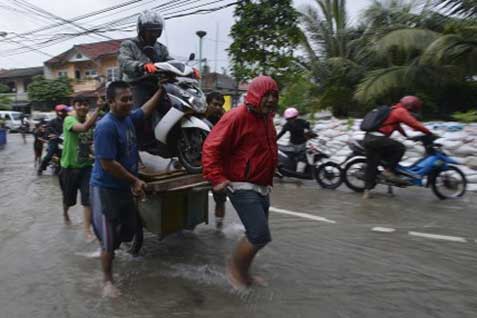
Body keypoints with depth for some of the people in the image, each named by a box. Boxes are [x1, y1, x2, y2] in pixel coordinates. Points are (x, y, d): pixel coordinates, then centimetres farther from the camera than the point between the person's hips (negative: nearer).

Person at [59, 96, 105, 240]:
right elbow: (84, 128, -39)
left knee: (88, 198, -8)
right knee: (69, 198, 16)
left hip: (86, 166, 3)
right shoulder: (69, 120, -16)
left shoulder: (91, 120, 2)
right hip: (69, 166, -3)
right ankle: (65, 213, 50)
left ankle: (87, 229, 1)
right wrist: (98, 109, -45)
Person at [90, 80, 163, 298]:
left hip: (124, 187, 8)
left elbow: (146, 110, 22)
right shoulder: (106, 127, -23)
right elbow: (108, 164, -26)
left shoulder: (128, 118, 2)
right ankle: (108, 281, 22)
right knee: (110, 239, 4)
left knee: (129, 229, 19)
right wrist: (135, 180, -18)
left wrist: (161, 90, 20)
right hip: (106, 189, -8)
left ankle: (108, 253, 45)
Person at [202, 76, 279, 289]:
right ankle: (234, 268, 12)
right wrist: (217, 178, -23)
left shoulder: (266, 118, 13)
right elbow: (211, 147, -18)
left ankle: (243, 272, 36)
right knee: (260, 235, -13)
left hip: (262, 188, 9)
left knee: (255, 235, 16)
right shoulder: (237, 117, -16)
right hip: (242, 187, -9)